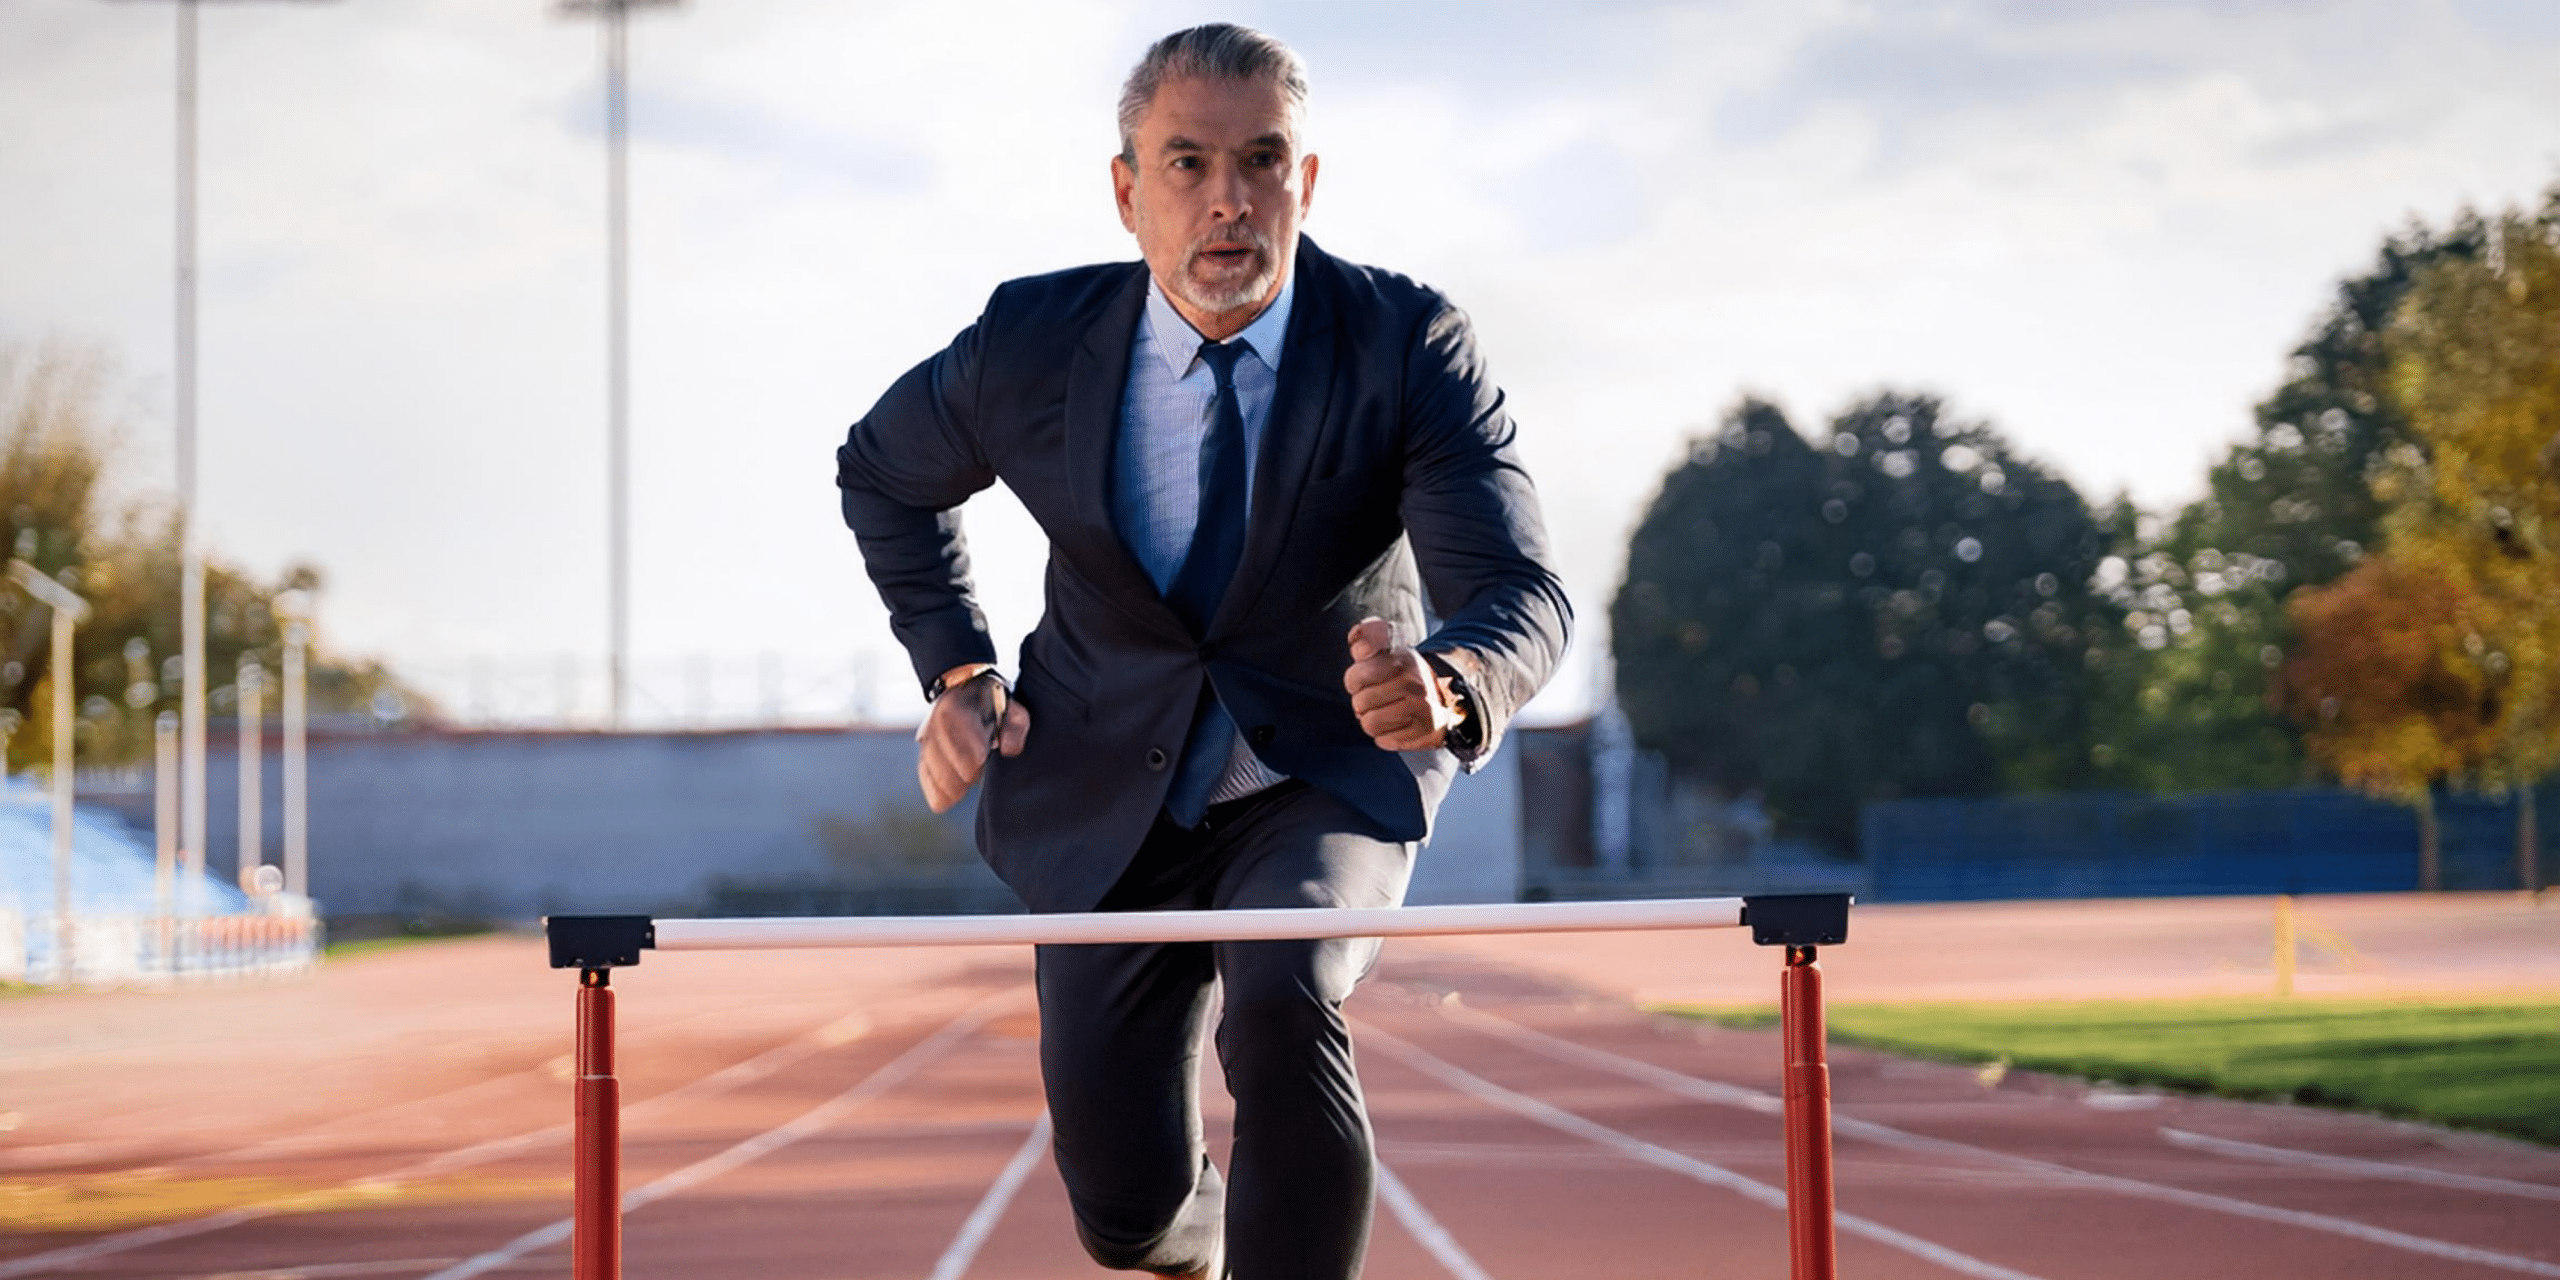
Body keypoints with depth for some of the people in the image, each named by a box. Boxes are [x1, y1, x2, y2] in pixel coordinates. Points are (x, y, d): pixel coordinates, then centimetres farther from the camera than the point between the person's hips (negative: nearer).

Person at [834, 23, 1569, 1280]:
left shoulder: (1408, 346, -19)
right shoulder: (1032, 343, -14)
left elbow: (1520, 588, -28)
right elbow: (883, 474, 8)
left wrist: (1449, 689, -51)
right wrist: (956, 672, -4)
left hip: (1327, 777, -2)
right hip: (1110, 795, 2)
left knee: (1281, 1005, -35)